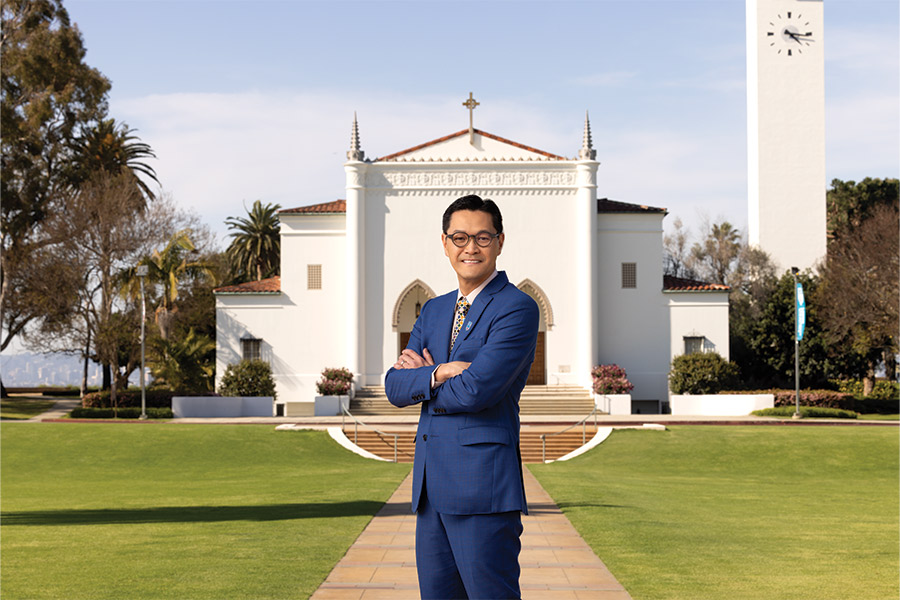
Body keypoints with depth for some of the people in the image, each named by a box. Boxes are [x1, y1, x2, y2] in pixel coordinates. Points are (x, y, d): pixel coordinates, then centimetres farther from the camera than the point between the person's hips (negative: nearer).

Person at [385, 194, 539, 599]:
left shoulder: (518, 308, -7)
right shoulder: (434, 311, 18)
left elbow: (476, 391, -17)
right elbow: (395, 387, 9)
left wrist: (422, 378, 1)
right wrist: (439, 374, -11)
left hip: (482, 487, -8)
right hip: (432, 487, 8)